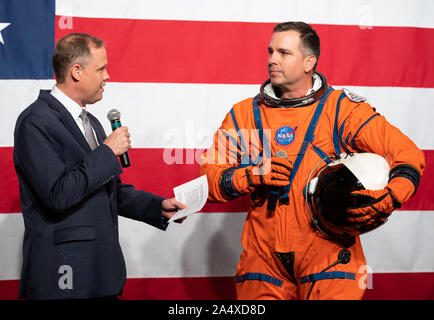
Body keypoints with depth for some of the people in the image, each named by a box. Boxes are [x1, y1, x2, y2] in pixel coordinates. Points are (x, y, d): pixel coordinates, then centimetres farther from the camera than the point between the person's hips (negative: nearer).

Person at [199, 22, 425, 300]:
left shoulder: (341, 108, 0)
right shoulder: (243, 114, 8)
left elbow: (408, 155, -2)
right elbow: (208, 176, 6)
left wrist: (387, 201, -20)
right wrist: (251, 176, -12)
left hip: (329, 256, -2)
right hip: (264, 259, 3)